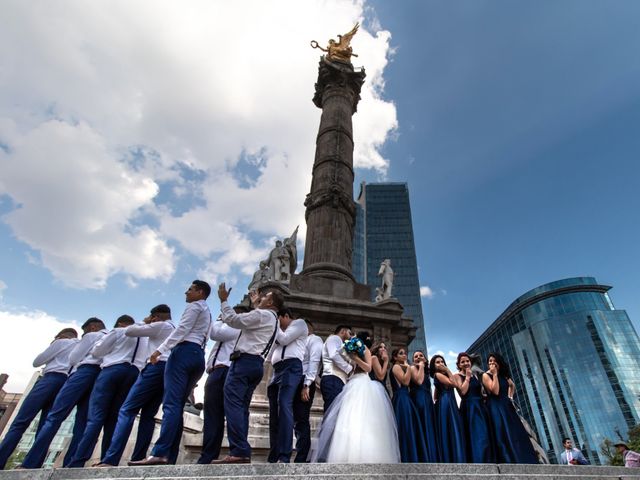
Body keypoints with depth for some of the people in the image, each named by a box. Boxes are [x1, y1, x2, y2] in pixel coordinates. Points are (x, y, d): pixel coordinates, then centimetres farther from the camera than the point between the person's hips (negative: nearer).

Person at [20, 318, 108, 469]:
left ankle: (30, 464, -16)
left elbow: (73, 358, 8)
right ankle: (69, 466, -8)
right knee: (82, 424, 0)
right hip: (100, 378, 6)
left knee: (54, 417, -9)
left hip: (84, 372, -6)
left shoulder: (91, 336, 9)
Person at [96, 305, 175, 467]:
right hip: (169, 370, 8)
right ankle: (138, 459, 0)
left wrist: (145, 322, 17)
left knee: (127, 410, -8)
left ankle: (110, 459, -16)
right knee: (148, 415, 7)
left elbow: (128, 331, 3)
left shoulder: (159, 326, 2)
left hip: (157, 367, -8)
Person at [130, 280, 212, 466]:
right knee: (177, 405, 3)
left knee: (171, 403, -16)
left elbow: (182, 329, -10)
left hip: (185, 351, -9)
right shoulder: (207, 313, 30)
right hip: (199, 356, 9)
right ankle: (168, 456, -1)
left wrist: (160, 349, -14)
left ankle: (159, 453, -23)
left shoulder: (194, 306, 3)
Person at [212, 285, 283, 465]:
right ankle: (242, 453, 3)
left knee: (233, 404, -14)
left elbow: (233, 320, -8)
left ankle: (238, 452, -20)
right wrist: (255, 304, 45)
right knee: (241, 407, 7)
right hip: (256, 364, 10)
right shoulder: (272, 319, 24)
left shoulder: (262, 315, -5)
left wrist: (224, 300, 3)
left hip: (244, 360, -10)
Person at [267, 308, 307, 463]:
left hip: (291, 367, -8)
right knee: (274, 412, 2)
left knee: (284, 406, -23)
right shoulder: (281, 332, 32)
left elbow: (284, 340, -4)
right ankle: (273, 458, 5)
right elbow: (270, 355, 25)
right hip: (277, 371, 8)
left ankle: (284, 458, -27)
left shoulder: (299, 323, 12)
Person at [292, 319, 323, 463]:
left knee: (301, 421, -9)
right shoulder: (302, 341, 27)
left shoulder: (314, 339, 3)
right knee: (296, 421, 8)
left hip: (304, 383, -8)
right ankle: (301, 455, 14)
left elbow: (314, 361, -11)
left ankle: (301, 459, -6)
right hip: (295, 382, 8)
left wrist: (306, 385, -20)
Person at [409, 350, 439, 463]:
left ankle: (431, 459, 8)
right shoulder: (413, 368, 3)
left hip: (428, 402, 8)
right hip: (418, 401, -8)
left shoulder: (426, 373, 25)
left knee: (429, 430, 6)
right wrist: (421, 366, -6)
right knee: (422, 430, -12)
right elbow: (419, 381, -16)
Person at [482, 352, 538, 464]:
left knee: (517, 436, 5)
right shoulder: (486, 376, -8)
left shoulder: (503, 374, 12)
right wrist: (494, 374, -17)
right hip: (496, 409, -7)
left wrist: (510, 397, 17)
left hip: (507, 407, 7)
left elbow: (512, 385, 32)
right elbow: (495, 391, -21)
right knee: (505, 438, -12)